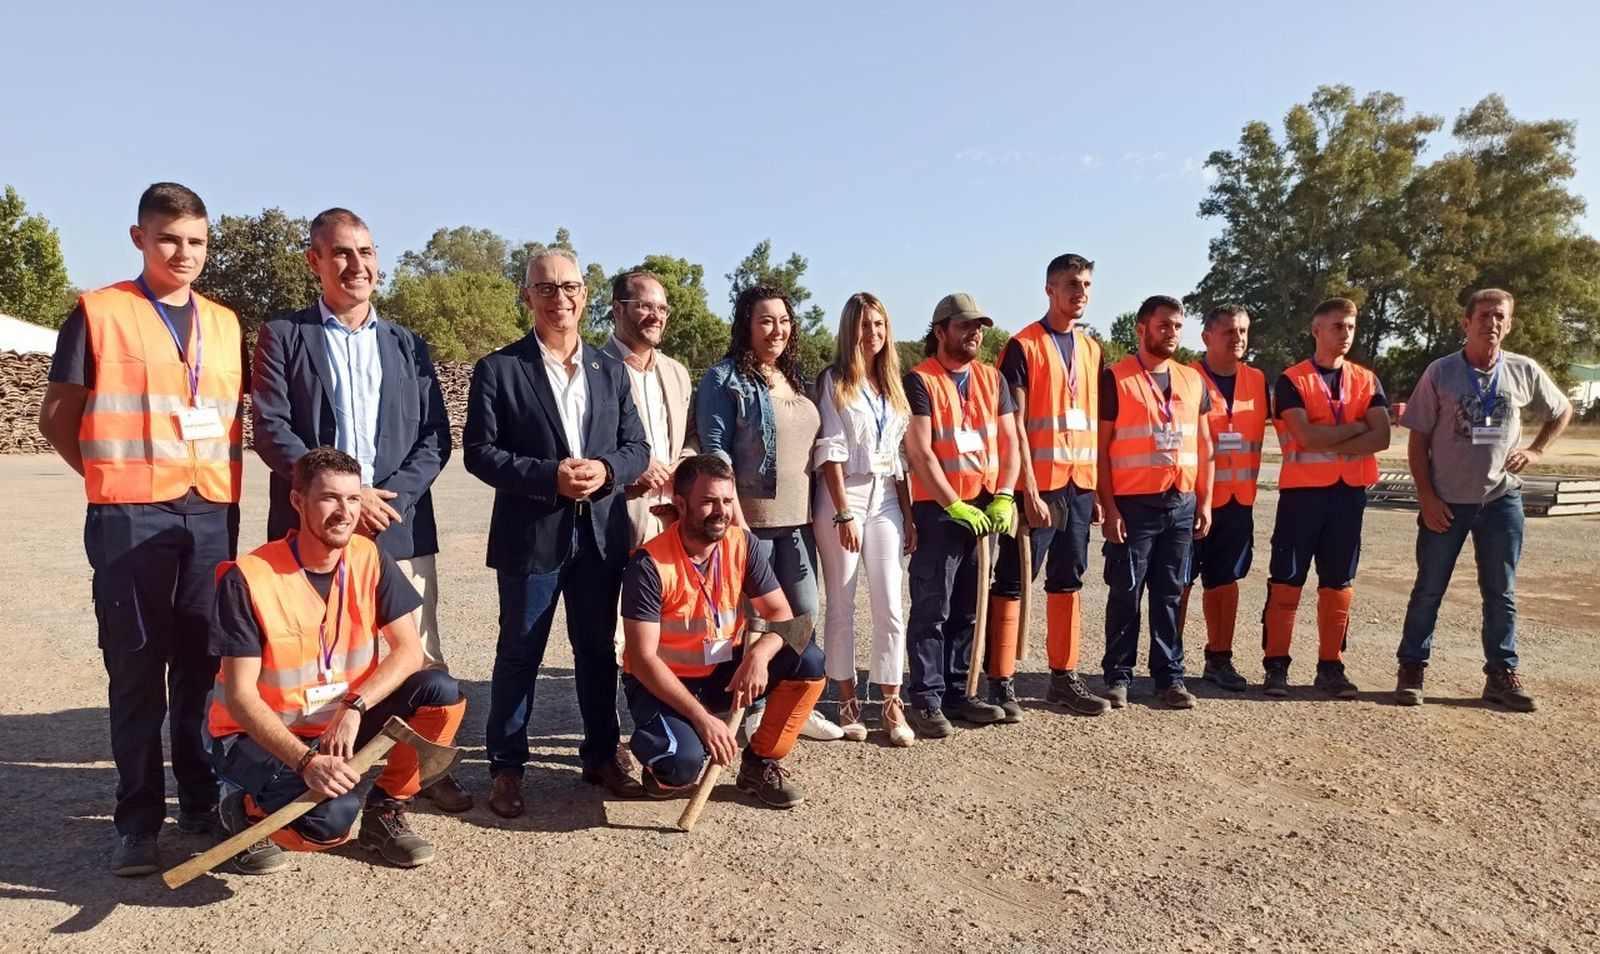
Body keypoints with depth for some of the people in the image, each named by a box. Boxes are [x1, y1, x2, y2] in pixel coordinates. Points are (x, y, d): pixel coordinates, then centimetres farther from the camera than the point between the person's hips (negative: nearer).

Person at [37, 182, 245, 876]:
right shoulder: (99, 313, 1)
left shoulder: (224, 323, 13)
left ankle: (203, 803, 22)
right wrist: (115, 475, -2)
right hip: (131, 517, -3)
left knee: (203, 662, 9)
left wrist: (228, 483, 8)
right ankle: (138, 819, 16)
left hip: (214, 513, 4)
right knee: (137, 668, 4)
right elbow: (57, 417, 4)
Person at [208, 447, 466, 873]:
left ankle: (384, 811, 1)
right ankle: (244, 810, 4)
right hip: (261, 735, -4)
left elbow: (409, 650, -9)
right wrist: (306, 761, -32)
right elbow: (239, 696, -20)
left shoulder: (370, 559, -7)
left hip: (343, 724, 5)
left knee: (442, 694, -20)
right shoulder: (248, 578, -20)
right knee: (332, 815, -32)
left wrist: (354, 708, -25)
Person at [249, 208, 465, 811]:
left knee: (418, 655, 4)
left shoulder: (408, 345, 15)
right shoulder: (283, 336, 7)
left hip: (399, 525, 2)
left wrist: (391, 497, -9)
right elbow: (272, 429, -4)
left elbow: (435, 437, 7)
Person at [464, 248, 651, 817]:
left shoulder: (610, 371, 10)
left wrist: (605, 469, -13)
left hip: (601, 533, 4)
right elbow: (479, 452, -8)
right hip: (531, 535, -4)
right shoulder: (499, 370, -3)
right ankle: (506, 767, 22)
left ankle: (602, 755, 29)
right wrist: (549, 476, -19)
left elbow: (636, 447, 8)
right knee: (519, 654, 7)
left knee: (598, 650, 14)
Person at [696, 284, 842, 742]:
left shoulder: (794, 377, 15)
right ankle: (754, 711, 16)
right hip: (751, 518, -6)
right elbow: (715, 449, -12)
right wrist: (734, 517, -19)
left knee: (805, 614, 9)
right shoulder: (724, 378, -5)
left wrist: (817, 511, 15)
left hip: (797, 519, 7)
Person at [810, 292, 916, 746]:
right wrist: (844, 513, -14)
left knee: (890, 606, 0)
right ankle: (847, 703, 13)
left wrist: (908, 514, 9)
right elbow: (830, 450, -7)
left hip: (885, 500, 4)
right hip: (842, 498, -4)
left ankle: (892, 705, 7)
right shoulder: (834, 381, -1)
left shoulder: (893, 385, 15)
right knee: (842, 605, 3)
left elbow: (900, 454, 15)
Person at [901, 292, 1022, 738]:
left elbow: (1010, 442, 10)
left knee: (968, 610, 12)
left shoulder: (992, 379, 13)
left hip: (985, 508, 6)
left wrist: (1003, 498, -4)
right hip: (938, 509, -6)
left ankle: (957, 692, 22)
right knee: (931, 610, -3)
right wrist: (955, 506, -15)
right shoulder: (920, 381, -6)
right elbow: (920, 453, -12)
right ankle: (926, 700, 4)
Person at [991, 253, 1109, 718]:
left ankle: (1064, 678, 22)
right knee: (1013, 583, -2)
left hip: (1079, 485, 7)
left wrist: (1097, 489, 12)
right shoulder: (1023, 346, -5)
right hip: (1037, 485, -6)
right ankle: (1001, 684, 4)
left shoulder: (1091, 349, 15)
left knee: (1067, 582, 12)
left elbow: (1094, 424, 17)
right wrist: (1029, 491, -15)